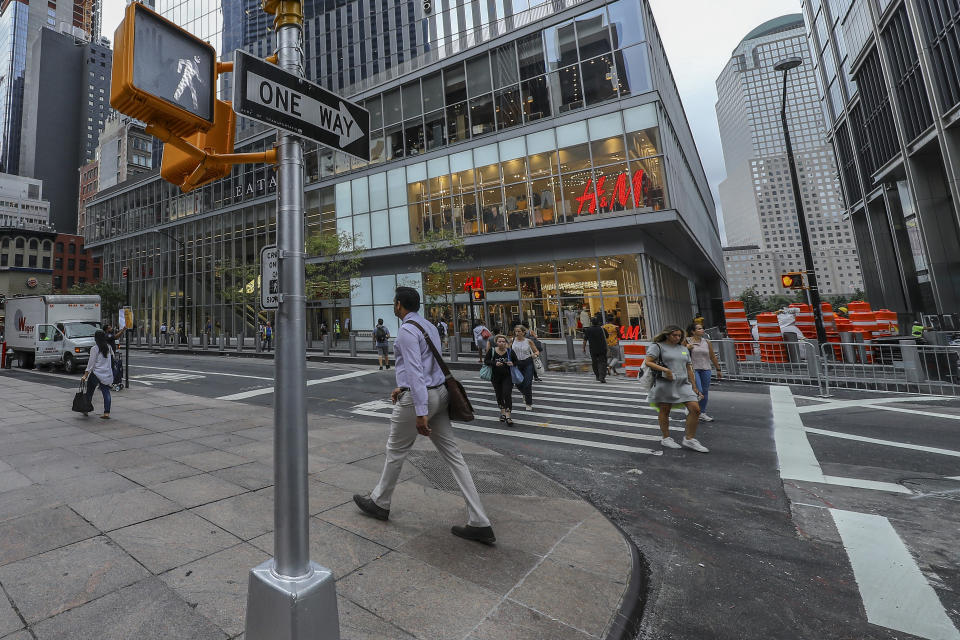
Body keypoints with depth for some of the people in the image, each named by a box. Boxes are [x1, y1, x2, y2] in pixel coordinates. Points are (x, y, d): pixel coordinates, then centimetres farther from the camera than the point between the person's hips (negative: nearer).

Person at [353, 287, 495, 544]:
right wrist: (404, 387, 29)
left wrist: (420, 412, -24)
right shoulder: (429, 326, 15)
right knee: (452, 454, 6)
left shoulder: (406, 330, -14)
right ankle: (479, 523, 8)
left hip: (418, 397, -8)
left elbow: (415, 371, -23)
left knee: (395, 451, 15)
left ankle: (379, 503, 39)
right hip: (439, 393, 9)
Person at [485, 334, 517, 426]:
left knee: (507, 395, -12)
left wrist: (512, 364, -20)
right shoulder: (492, 351, -8)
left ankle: (508, 416, -8)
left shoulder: (510, 351, -7)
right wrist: (495, 363, -24)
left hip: (507, 377, -2)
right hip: (495, 377, 2)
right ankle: (502, 412, 34)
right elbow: (486, 361, -7)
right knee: (499, 395, 15)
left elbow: (516, 362, 3)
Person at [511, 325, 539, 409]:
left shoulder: (528, 341, -5)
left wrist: (535, 354, -19)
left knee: (527, 384, -7)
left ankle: (529, 404, 12)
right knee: (518, 384, 8)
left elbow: (537, 351, 3)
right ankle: (525, 394, 44)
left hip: (528, 363, -3)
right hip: (517, 364, 3)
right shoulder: (512, 340, 0)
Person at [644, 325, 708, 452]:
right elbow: (648, 362, -11)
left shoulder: (684, 349, 19)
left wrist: (694, 387, 16)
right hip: (664, 384, -5)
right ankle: (666, 438, 20)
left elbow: (689, 369, 20)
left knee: (695, 409, -6)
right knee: (664, 411, 3)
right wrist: (665, 369, -23)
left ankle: (689, 439, 6)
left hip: (683, 384, 5)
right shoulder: (657, 346, 0)